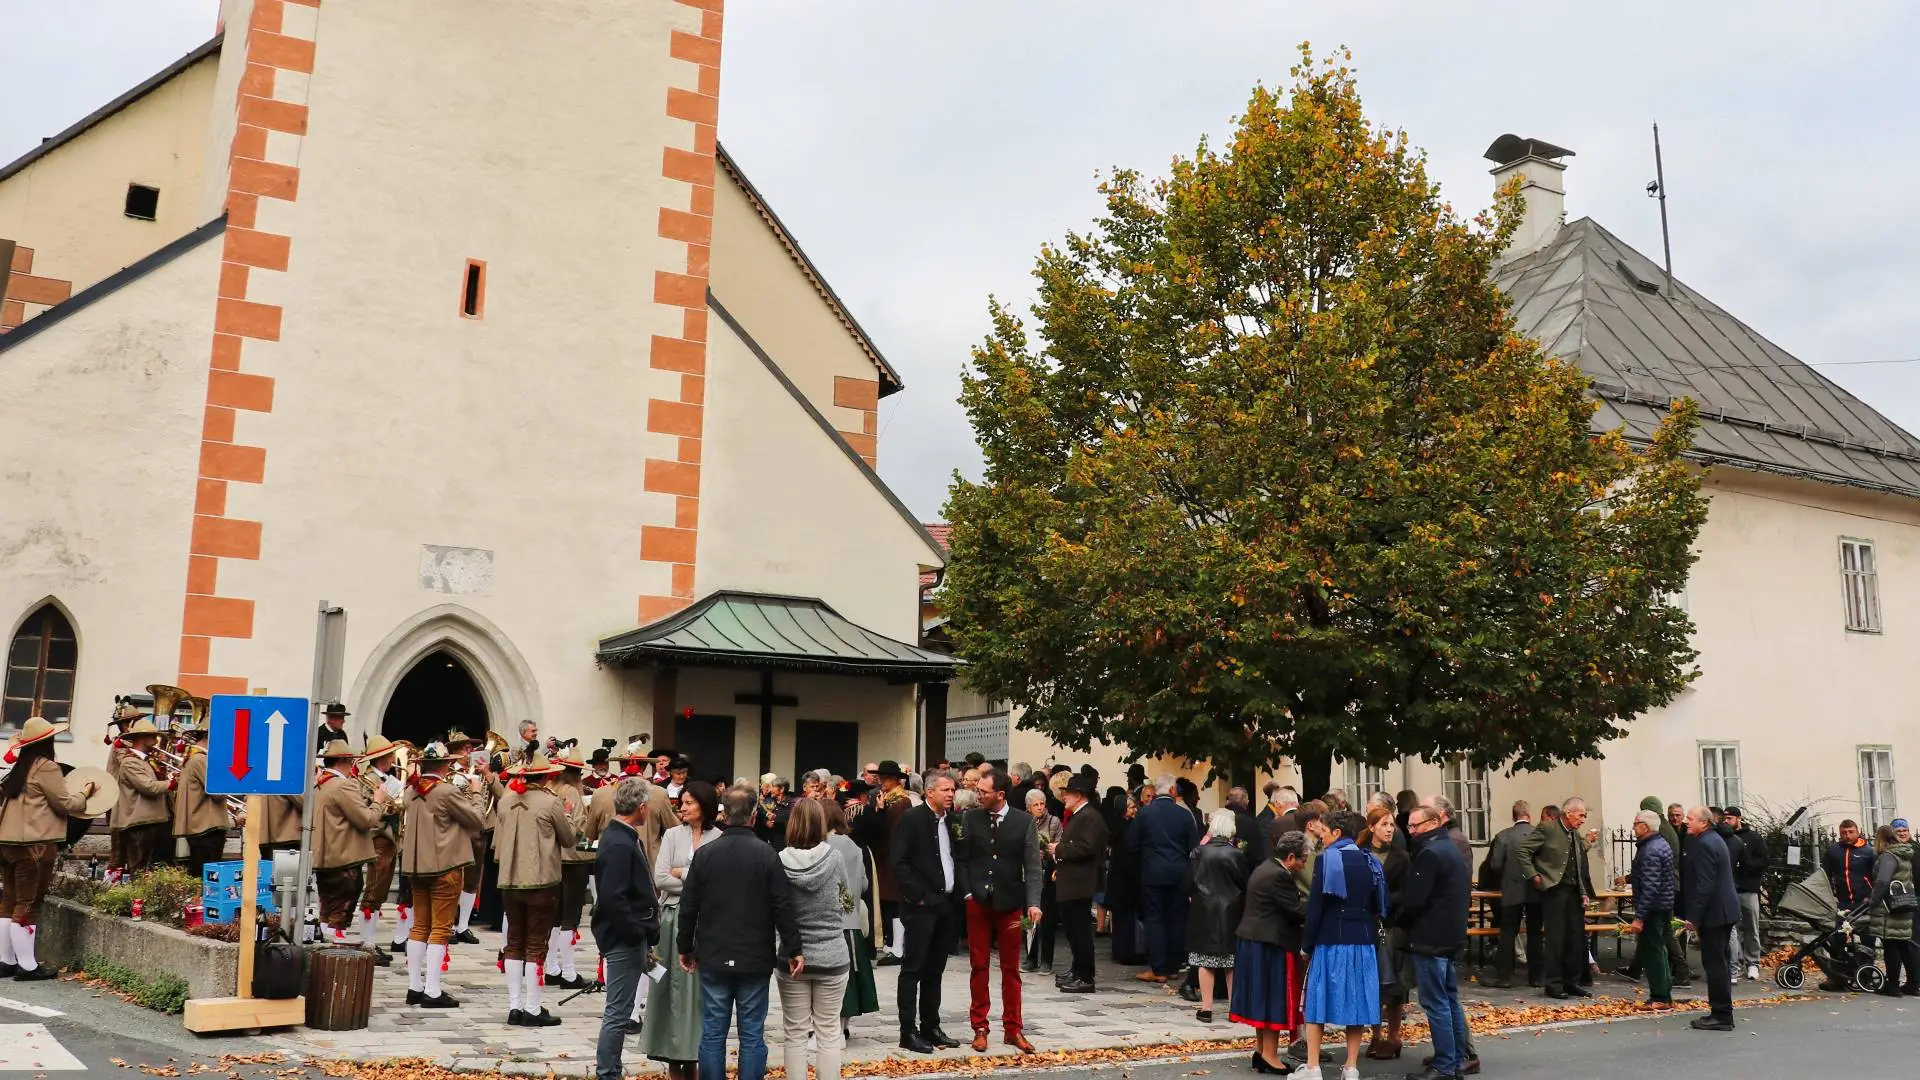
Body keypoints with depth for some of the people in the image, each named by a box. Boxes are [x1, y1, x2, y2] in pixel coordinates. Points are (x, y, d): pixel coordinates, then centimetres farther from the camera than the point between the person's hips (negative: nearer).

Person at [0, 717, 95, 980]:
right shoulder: (46, 767, -10)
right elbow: (66, 804, -9)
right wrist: (84, 791, 9)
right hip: (34, 843, -8)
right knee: (28, 904, -4)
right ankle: (27, 966, 0)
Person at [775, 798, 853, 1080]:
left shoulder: (780, 861, -11)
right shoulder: (834, 858, -11)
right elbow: (848, 893, 7)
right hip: (832, 957, 0)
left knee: (795, 1033, 9)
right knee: (829, 1033, 8)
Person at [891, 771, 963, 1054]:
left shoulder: (953, 820, 11)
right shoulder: (911, 818, -8)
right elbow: (899, 863, -13)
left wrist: (957, 896, 4)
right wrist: (918, 896, -15)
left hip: (947, 904, 6)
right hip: (921, 905, -6)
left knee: (934, 971, 14)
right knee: (912, 970, 0)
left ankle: (930, 1027, 22)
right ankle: (908, 1032, 5)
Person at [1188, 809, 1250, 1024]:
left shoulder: (1200, 852, -9)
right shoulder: (1237, 854, -9)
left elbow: (1191, 880, -6)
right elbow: (1245, 884, -3)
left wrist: (1192, 897, 11)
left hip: (1204, 911, 0)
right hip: (1231, 913, 1)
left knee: (1206, 961, 5)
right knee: (1232, 962, 10)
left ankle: (1206, 1008, 5)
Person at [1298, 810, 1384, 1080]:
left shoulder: (1326, 860, -10)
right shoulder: (1371, 862, 6)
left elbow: (1315, 906, -10)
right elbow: (1378, 907, 9)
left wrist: (1306, 944, -3)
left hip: (1330, 941, -5)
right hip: (1362, 942, 5)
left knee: (1318, 1002, 3)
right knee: (1356, 1001, 9)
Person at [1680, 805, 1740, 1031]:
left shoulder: (1704, 845, -18)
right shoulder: (1715, 839, 14)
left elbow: (1704, 885, -22)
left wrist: (1694, 917, -19)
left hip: (1713, 912, -11)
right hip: (1724, 909, 11)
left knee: (1715, 964, -6)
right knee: (1719, 962, 15)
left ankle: (1721, 1016, -3)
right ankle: (1722, 1012, 22)